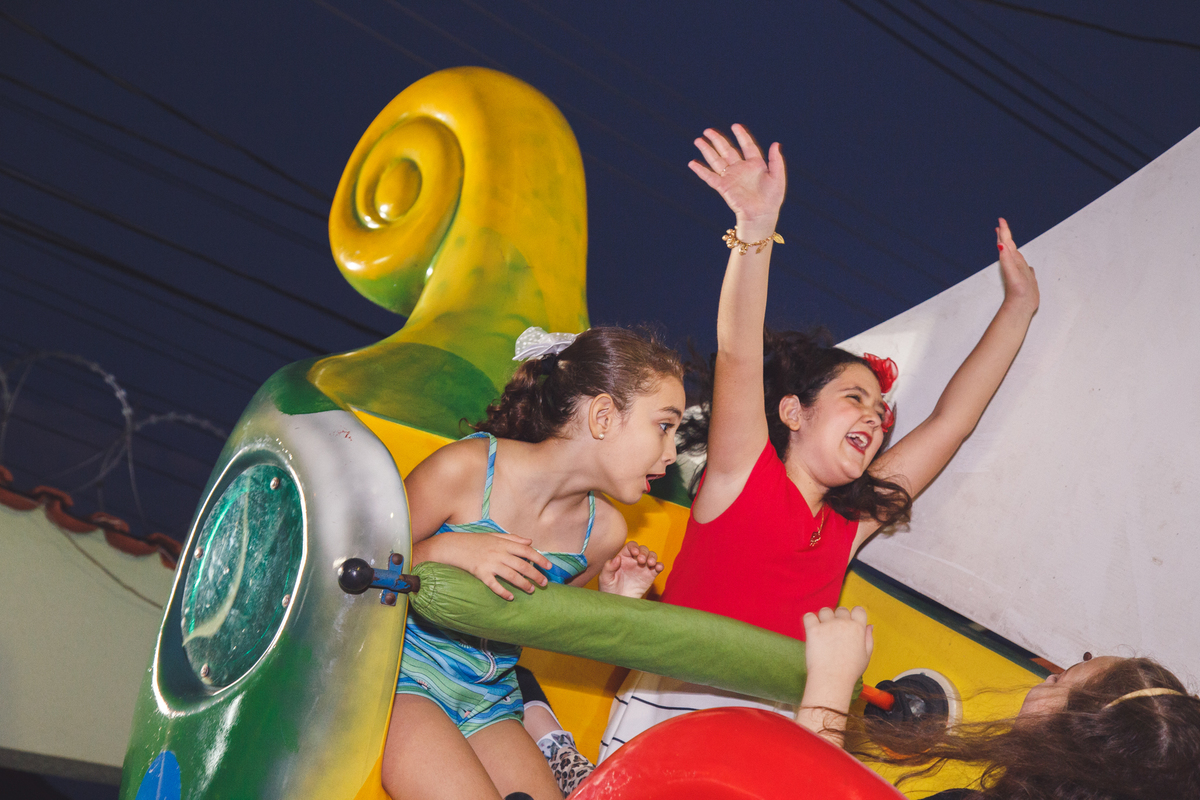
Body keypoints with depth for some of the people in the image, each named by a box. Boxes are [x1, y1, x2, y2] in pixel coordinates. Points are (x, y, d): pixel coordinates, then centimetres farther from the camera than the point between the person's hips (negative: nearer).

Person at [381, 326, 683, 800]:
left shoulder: (603, 533, -2)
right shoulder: (465, 470, -18)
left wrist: (612, 601, -3)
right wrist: (446, 551, -27)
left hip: (489, 700, 5)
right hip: (401, 673, -5)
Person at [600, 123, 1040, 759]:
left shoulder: (847, 525, 17)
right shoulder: (744, 475, 5)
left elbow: (952, 418, 25)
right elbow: (738, 354, -10)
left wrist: (1019, 306, 31)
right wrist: (756, 228, -23)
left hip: (767, 743, 6)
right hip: (669, 717, -6)